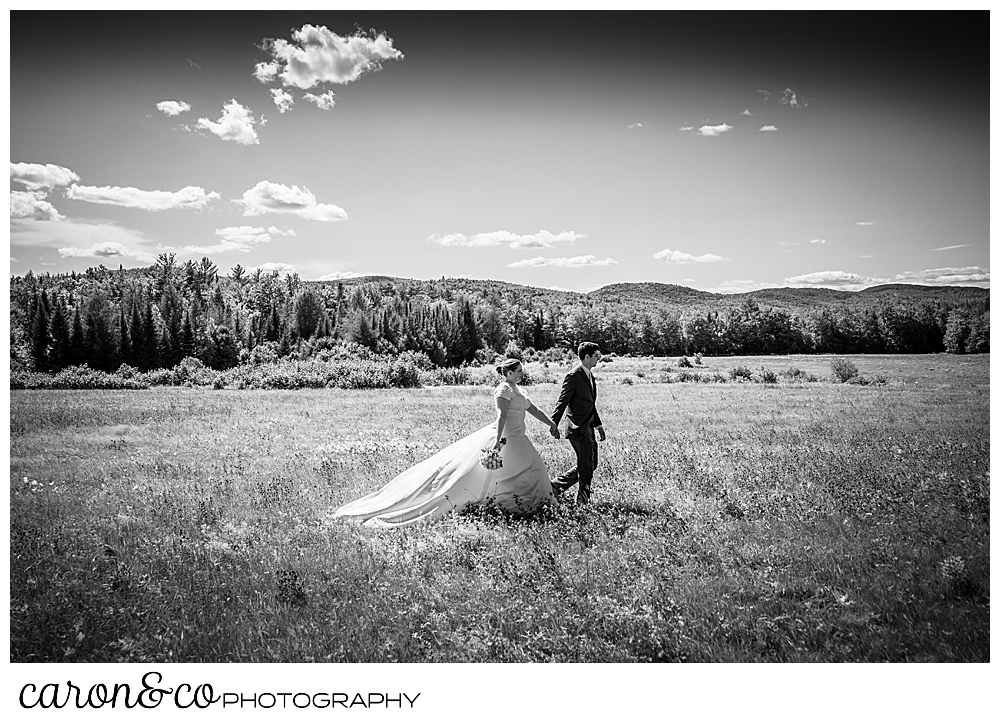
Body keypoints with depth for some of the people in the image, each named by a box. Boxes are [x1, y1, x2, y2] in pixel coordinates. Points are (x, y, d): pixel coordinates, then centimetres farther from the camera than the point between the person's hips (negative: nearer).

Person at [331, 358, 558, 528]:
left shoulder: (518, 391, 16)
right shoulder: (504, 390, -13)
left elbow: (533, 409, 26)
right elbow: (501, 415, -26)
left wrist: (551, 424, 30)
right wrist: (498, 440, -37)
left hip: (516, 440, 10)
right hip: (505, 438, -10)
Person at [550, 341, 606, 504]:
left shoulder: (590, 375, 15)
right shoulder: (574, 376, -13)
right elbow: (562, 402, -15)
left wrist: (598, 425, 23)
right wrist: (554, 424, -19)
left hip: (588, 427, 10)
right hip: (578, 427, -10)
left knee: (590, 465, 13)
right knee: (586, 466, -2)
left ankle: (556, 486, 20)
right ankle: (583, 498, 13)